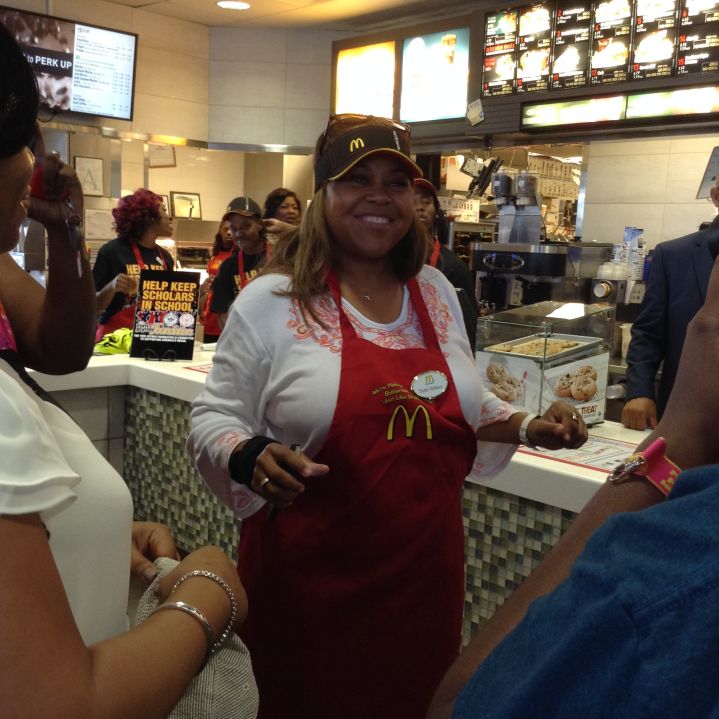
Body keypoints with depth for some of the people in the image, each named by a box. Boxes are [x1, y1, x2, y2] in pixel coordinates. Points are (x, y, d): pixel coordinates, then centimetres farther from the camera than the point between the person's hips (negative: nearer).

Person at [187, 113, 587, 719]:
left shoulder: (437, 292, 6)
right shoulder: (271, 301, -10)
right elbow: (213, 420, -6)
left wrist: (528, 427, 3)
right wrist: (250, 460, -26)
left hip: (427, 571, 5)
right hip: (311, 582, -4)